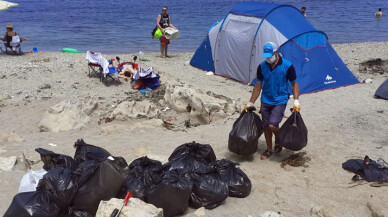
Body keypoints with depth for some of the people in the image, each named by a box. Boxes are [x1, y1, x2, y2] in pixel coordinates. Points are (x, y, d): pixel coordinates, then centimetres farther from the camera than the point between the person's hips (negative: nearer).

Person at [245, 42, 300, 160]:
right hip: (265, 101, 4)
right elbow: (258, 86, 6)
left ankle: (279, 140, 19)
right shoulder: (262, 67, -2)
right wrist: (250, 103, 6)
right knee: (266, 126, 7)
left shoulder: (287, 66, -12)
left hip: (280, 101, -4)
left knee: (272, 125, -15)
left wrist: (296, 101, -14)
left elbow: (294, 84, -3)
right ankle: (269, 150, 26)